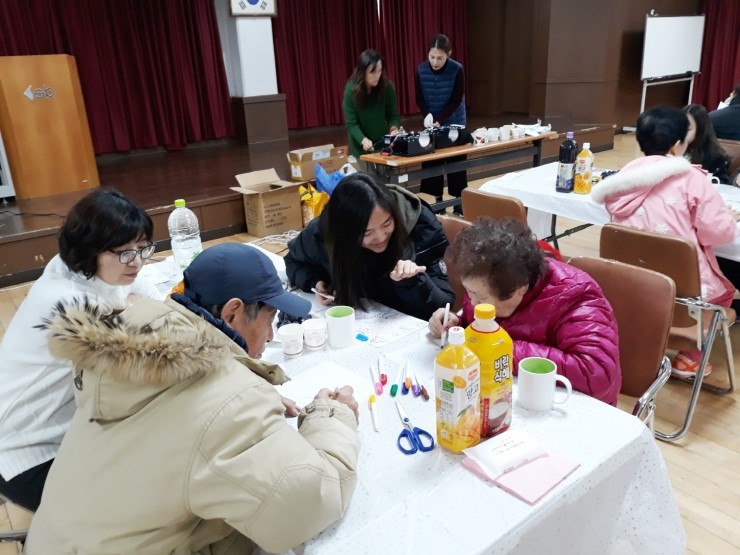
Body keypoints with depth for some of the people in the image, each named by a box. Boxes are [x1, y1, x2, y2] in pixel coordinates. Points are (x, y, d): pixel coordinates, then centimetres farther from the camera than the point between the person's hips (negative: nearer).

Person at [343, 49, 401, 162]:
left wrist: (394, 128, -29)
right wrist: (363, 140, -36)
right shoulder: (351, 90, -18)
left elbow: (393, 115, -7)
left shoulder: (387, 87, -13)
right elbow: (351, 124, -18)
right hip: (361, 146, -2)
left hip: (383, 142, 2)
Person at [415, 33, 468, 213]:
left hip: (454, 123, -2)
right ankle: (438, 200, 16)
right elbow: (419, 100, -5)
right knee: (431, 163, 4)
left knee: (456, 163, 4)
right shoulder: (421, 70, -11)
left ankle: (459, 201, 15)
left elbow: (456, 101, -15)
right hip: (430, 123, 2)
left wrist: (440, 120, -25)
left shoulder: (457, 70, -17)